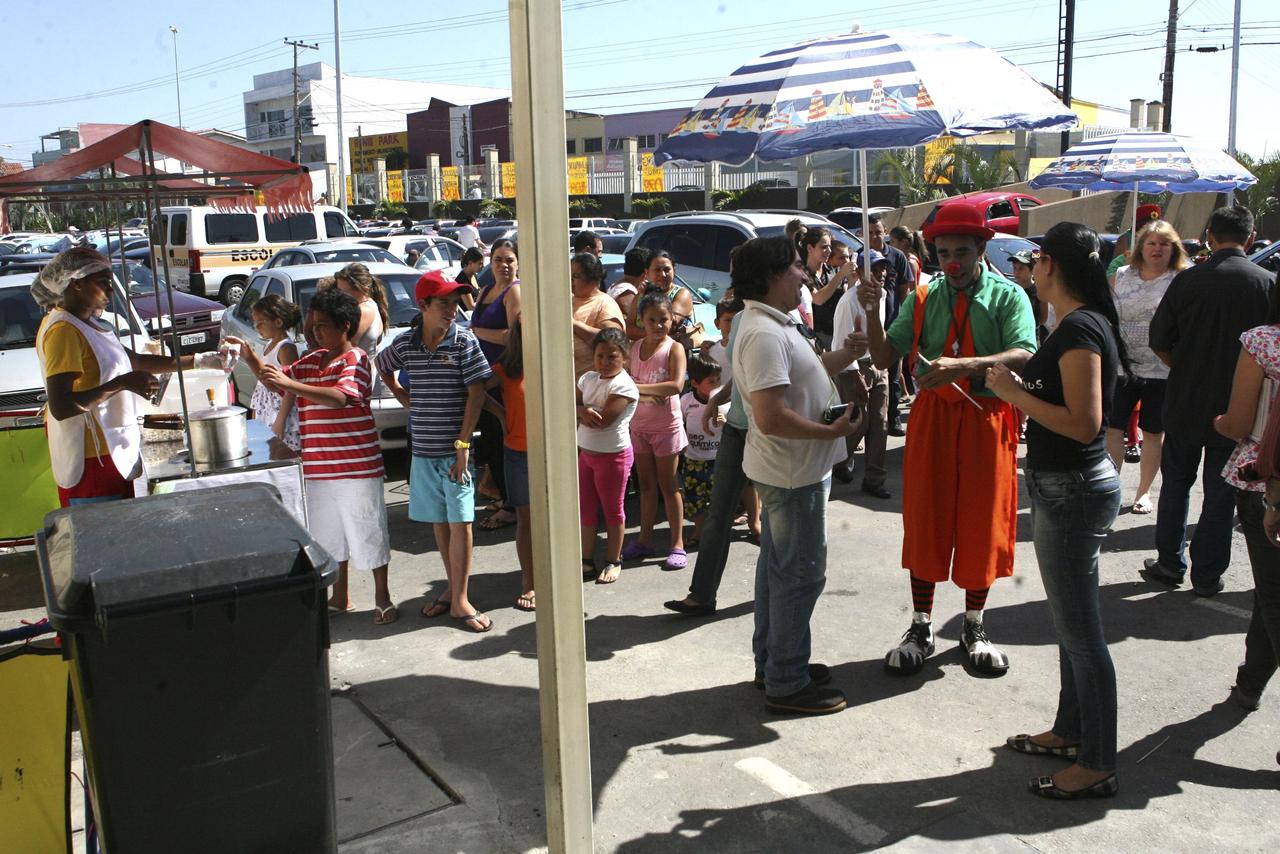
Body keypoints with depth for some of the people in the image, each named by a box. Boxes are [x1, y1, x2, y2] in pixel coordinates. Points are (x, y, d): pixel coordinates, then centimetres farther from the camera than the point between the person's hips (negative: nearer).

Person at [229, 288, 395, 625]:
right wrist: (249, 357, 3)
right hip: (319, 467, 8)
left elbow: (341, 397, -28)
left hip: (357, 466, -7)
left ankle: (383, 598, 17)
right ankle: (340, 596, 32)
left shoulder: (355, 359, -12)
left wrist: (289, 383, -33)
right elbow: (277, 384, 19)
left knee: (368, 532, 3)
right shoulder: (311, 360, 11)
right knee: (330, 533, 17)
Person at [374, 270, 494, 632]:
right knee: (439, 521, 12)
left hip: (454, 449, -3)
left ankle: (460, 599, 4)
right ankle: (451, 588, 25)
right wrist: (406, 400, 10)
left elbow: (476, 394, -9)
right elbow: (383, 369, 24)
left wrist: (463, 445, -13)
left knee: (460, 521, -3)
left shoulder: (464, 341, -7)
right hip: (423, 449, 3)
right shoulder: (405, 343, 2)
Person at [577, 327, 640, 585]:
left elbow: (603, 420, -24)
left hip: (613, 454, -7)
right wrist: (582, 411, -22)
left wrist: (579, 411, -10)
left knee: (612, 510, 7)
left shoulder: (624, 386, -18)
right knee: (585, 509, 13)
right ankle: (587, 561, 24)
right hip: (586, 452, 7)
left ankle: (613, 562, 20)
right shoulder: (588, 378, 5)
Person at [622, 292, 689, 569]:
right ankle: (644, 540, 22)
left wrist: (639, 387, -26)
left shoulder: (674, 348, -11)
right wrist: (652, 392, -17)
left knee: (668, 486, 2)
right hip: (639, 425, 5)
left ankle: (678, 544, 10)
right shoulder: (634, 347, 4)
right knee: (646, 485, 13)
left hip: (666, 426, -5)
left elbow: (677, 385, -24)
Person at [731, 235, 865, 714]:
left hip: (787, 470, 11)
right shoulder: (764, 334, -24)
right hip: (794, 472, -11)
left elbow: (805, 374, 21)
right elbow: (771, 417, -30)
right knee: (801, 573, -2)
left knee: (778, 566, 19)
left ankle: (772, 661, 33)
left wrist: (851, 352, 14)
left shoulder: (775, 325, 11)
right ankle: (786, 684, 8)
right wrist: (832, 431, -21)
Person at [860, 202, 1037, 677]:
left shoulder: (1007, 296, -3)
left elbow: (1024, 356, -20)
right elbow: (884, 358, 1)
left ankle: (973, 629, 26)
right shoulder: (923, 298, 5)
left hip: (987, 420, -2)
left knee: (981, 525, 8)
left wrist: (964, 365, -34)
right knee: (925, 522, 6)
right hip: (932, 418, 2)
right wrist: (872, 313, -15)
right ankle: (920, 629, 20)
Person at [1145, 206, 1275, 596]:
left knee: (1176, 483, 16)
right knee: (1221, 494, 9)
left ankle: (1170, 563, 22)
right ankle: (1207, 575, 15)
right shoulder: (1268, 283, -9)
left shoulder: (1187, 280, -9)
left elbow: (1160, 342, -4)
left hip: (1186, 403, 0)